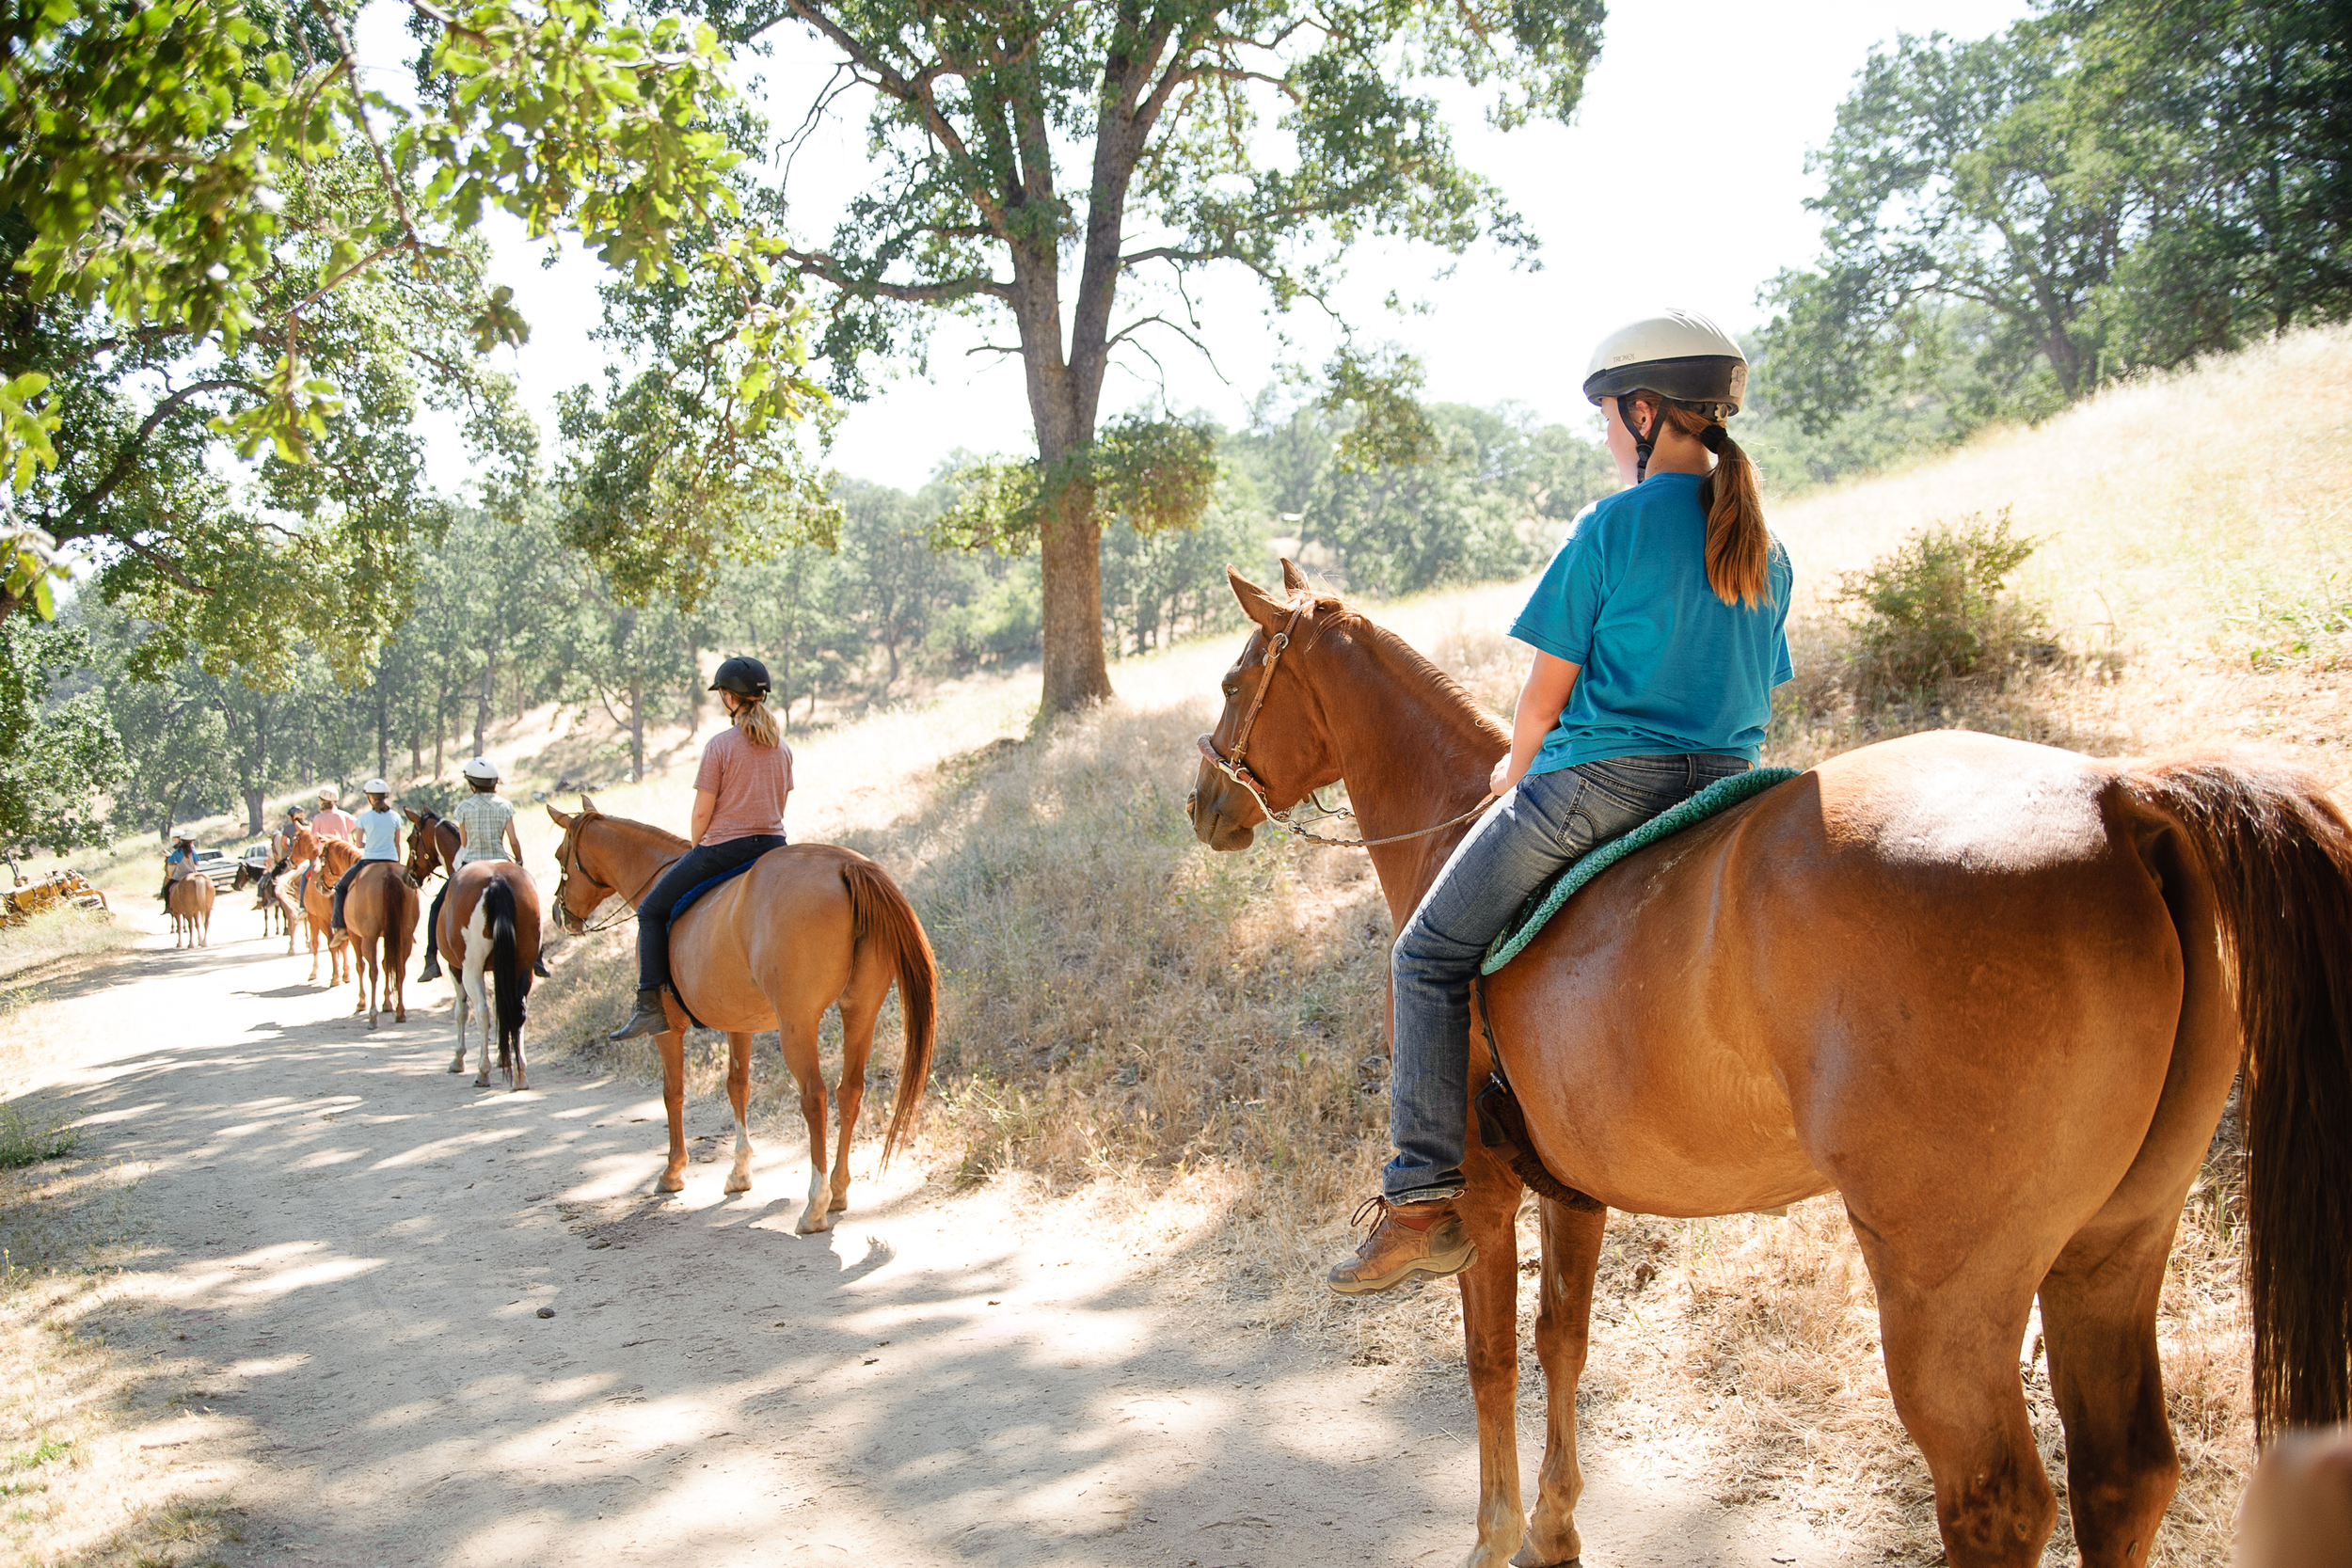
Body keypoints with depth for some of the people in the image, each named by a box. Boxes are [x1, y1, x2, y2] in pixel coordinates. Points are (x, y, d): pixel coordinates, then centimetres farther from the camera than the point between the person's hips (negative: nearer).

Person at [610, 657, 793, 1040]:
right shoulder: (782, 747, 7)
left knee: (652, 910, 7)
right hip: (773, 846, 6)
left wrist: (697, 850, 7)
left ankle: (650, 1006, -1)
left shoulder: (720, 747, -11)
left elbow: (702, 811, -10)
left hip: (723, 847, -6)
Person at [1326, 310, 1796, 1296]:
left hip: (1596, 780, -8)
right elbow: (1760, 695, 18)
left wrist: (1517, 772, 11)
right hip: (1723, 793, 8)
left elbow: (1547, 692, -7)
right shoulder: (1767, 552, 12)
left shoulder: (1612, 527, -9)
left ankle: (1422, 1200, -5)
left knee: (1429, 955, 2)